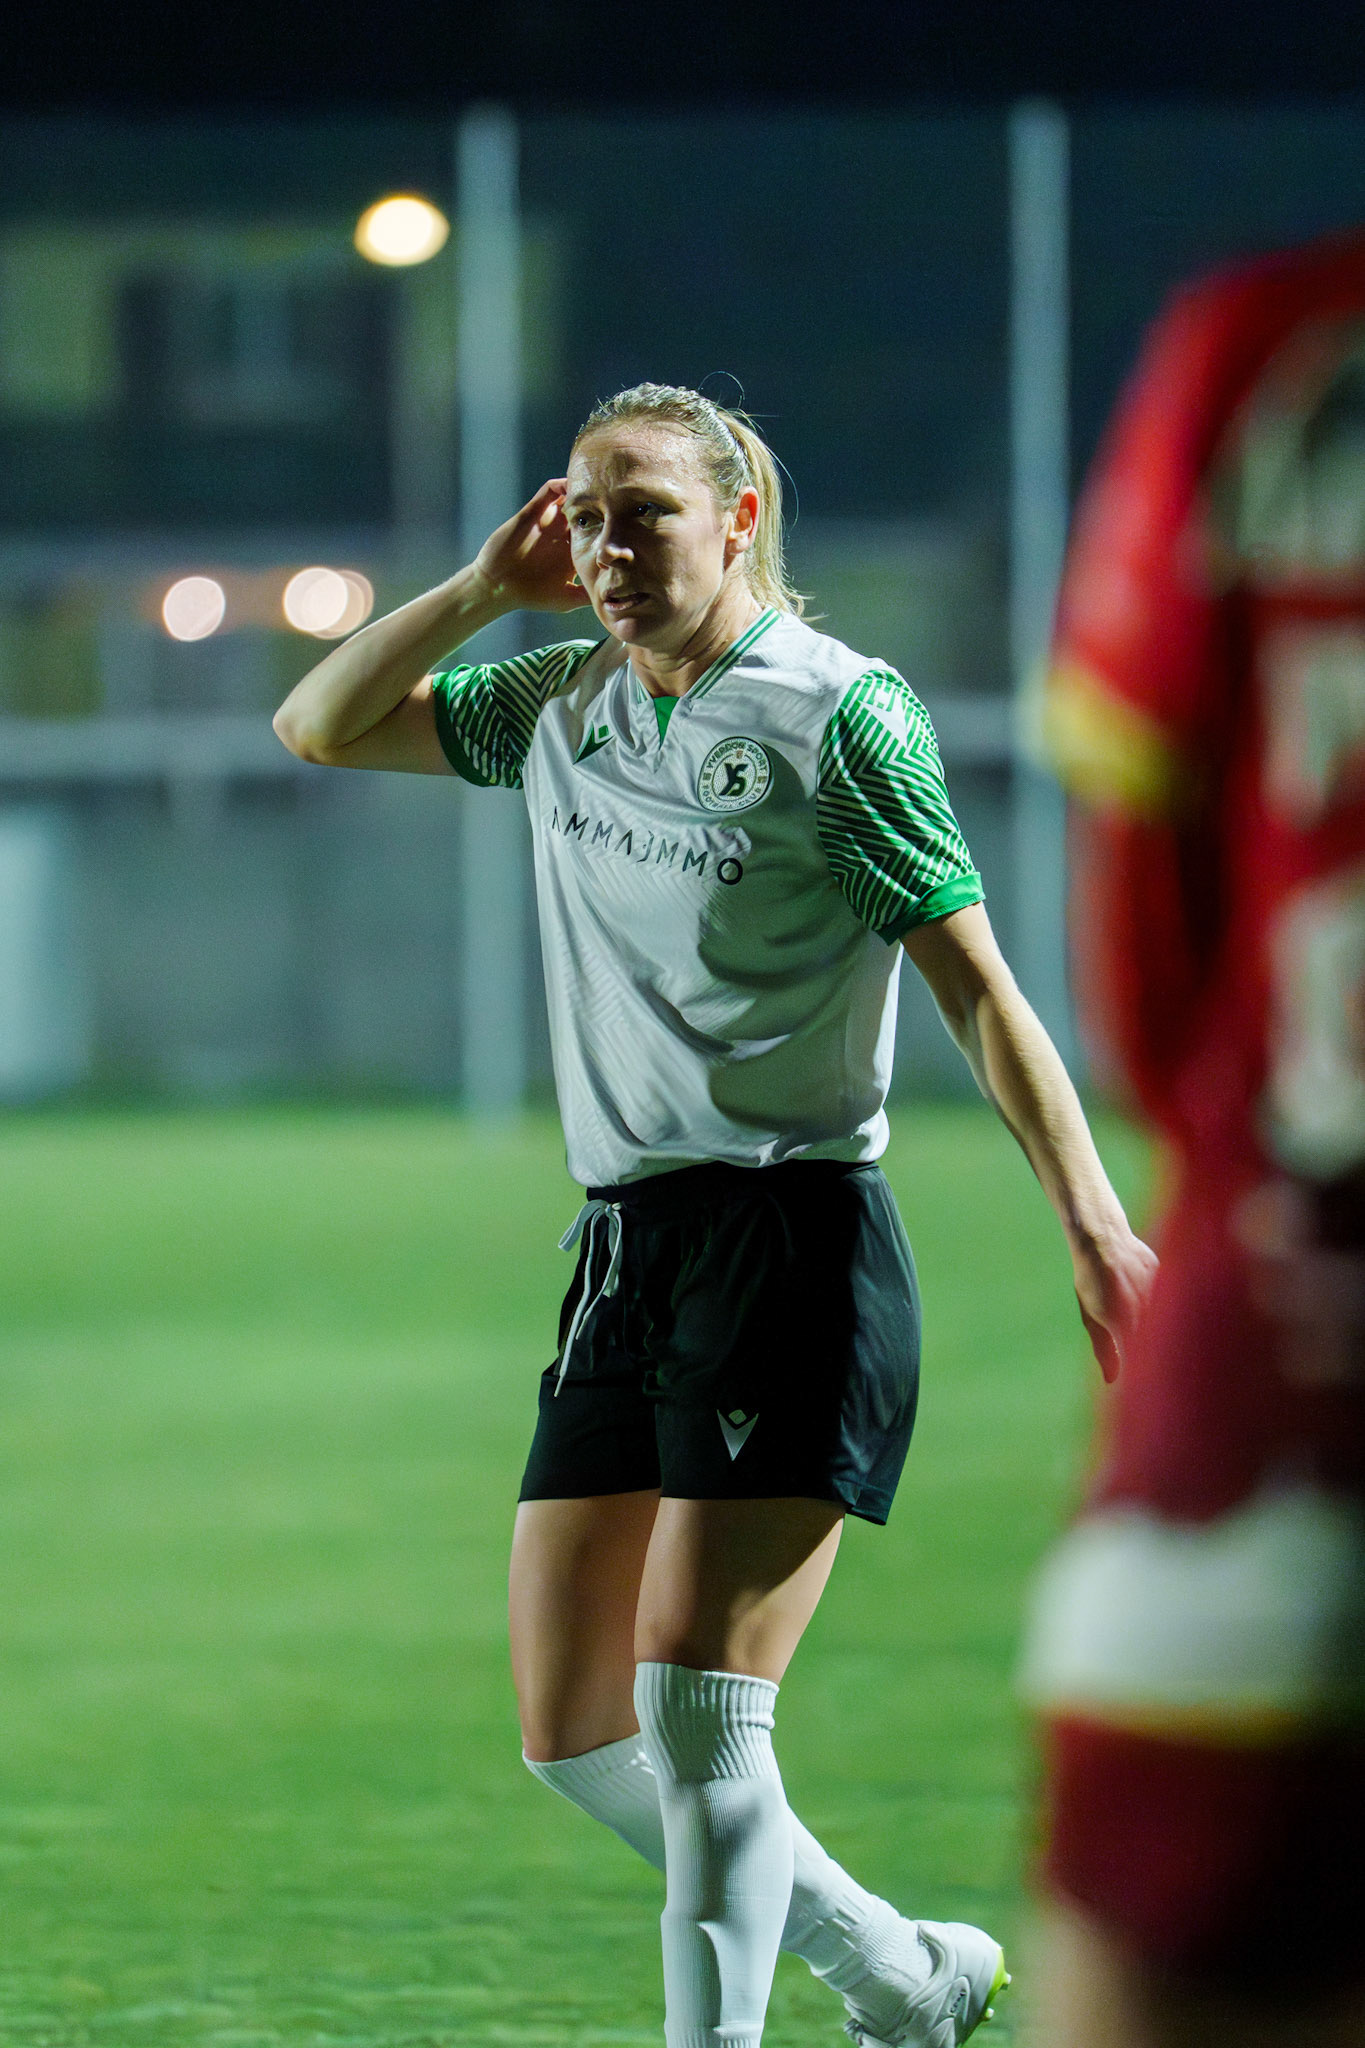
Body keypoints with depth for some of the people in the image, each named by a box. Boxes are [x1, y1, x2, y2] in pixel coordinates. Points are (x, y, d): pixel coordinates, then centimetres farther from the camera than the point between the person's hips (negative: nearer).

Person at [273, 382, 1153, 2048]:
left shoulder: (841, 711, -7)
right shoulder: (564, 706, 14)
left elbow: (974, 986, -7)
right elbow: (319, 726, 20)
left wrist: (1092, 1222, -15)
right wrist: (490, 587, 6)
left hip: (791, 1241, -8)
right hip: (623, 1251, 8)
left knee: (693, 1704, -15)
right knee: (575, 1740, 8)